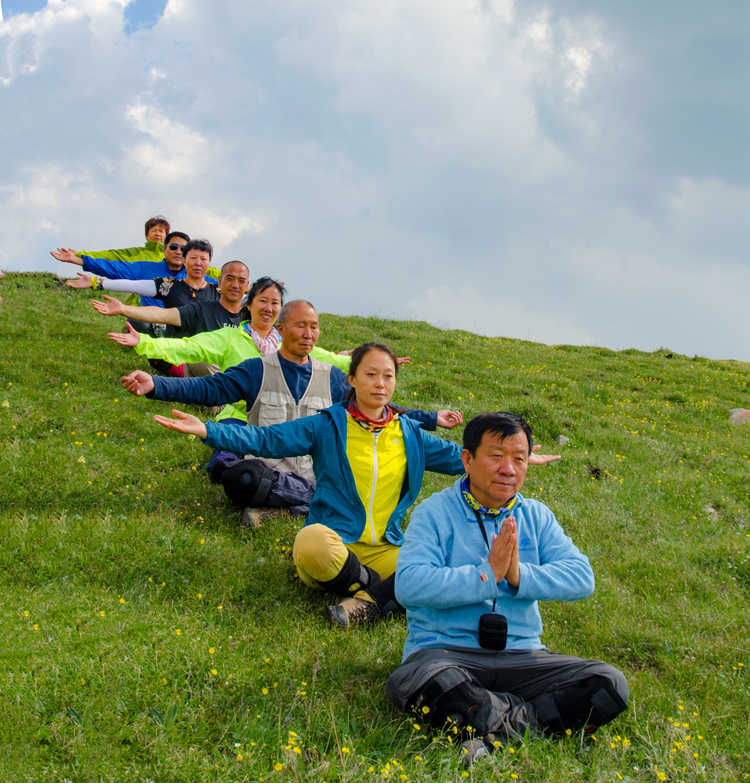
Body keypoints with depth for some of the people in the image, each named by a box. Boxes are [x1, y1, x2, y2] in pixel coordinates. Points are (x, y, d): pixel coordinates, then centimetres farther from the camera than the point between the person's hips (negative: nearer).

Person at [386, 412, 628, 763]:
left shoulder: (536, 516, 13)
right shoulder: (435, 512, -1)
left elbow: (582, 577, 0)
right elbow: (409, 585, -16)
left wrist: (520, 575, -16)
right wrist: (487, 576, -17)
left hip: (521, 655, 4)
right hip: (445, 651, -3)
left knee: (611, 685, -17)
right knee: (417, 681, -38)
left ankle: (505, 727, -17)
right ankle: (521, 718, -18)